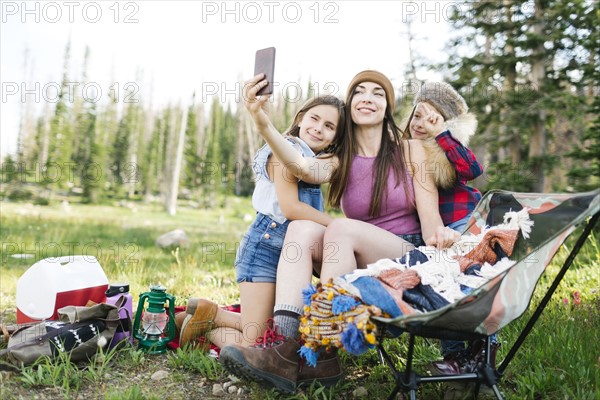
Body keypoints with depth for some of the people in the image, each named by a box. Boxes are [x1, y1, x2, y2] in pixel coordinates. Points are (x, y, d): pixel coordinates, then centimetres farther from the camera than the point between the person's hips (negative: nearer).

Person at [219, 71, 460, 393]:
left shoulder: (411, 151, 2)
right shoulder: (340, 161, 8)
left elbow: (430, 221, -5)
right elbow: (301, 166, -17)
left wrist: (438, 237, -31)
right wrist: (261, 120, -34)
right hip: (360, 268, 3)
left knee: (342, 227, -30)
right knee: (302, 228, -23)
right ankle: (286, 342, -37)